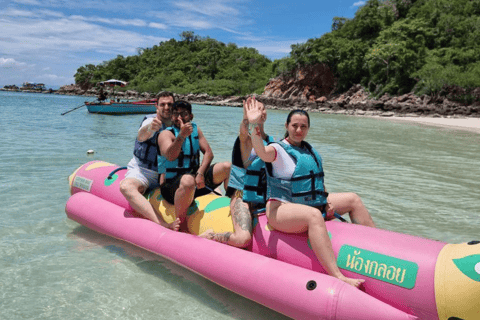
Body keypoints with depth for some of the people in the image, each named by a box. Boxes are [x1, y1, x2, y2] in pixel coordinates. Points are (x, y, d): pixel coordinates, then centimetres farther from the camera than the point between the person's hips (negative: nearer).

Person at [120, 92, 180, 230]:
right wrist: (149, 129, -56)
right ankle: (162, 224, -53)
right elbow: (141, 136, -34)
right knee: (126, 187, -36)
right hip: (143, 170, -5)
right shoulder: (151, 121, -9)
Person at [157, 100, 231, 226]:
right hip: (172, 185, -6)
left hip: (196, 177, 6)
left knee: (227, 167, -9)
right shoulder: (166, 134, -5)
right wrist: (182, 135, -37)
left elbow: (209, 153, 3)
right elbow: (170, 156, -24)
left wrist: (200, 173, -13)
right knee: (188, 180, -41)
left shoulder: (195, 130, 12)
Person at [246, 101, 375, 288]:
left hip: (314, 204, 9)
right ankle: (337, 278, -48)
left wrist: (326, 201, 5)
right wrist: (255, 126, -48)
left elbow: (317, 179, 21)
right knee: (314, 215, -39)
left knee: (353, 199, 8)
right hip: (281, 208, -8)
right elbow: (262, 153, -32)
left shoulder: (309, 150, 15)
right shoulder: (278, 149, -8)